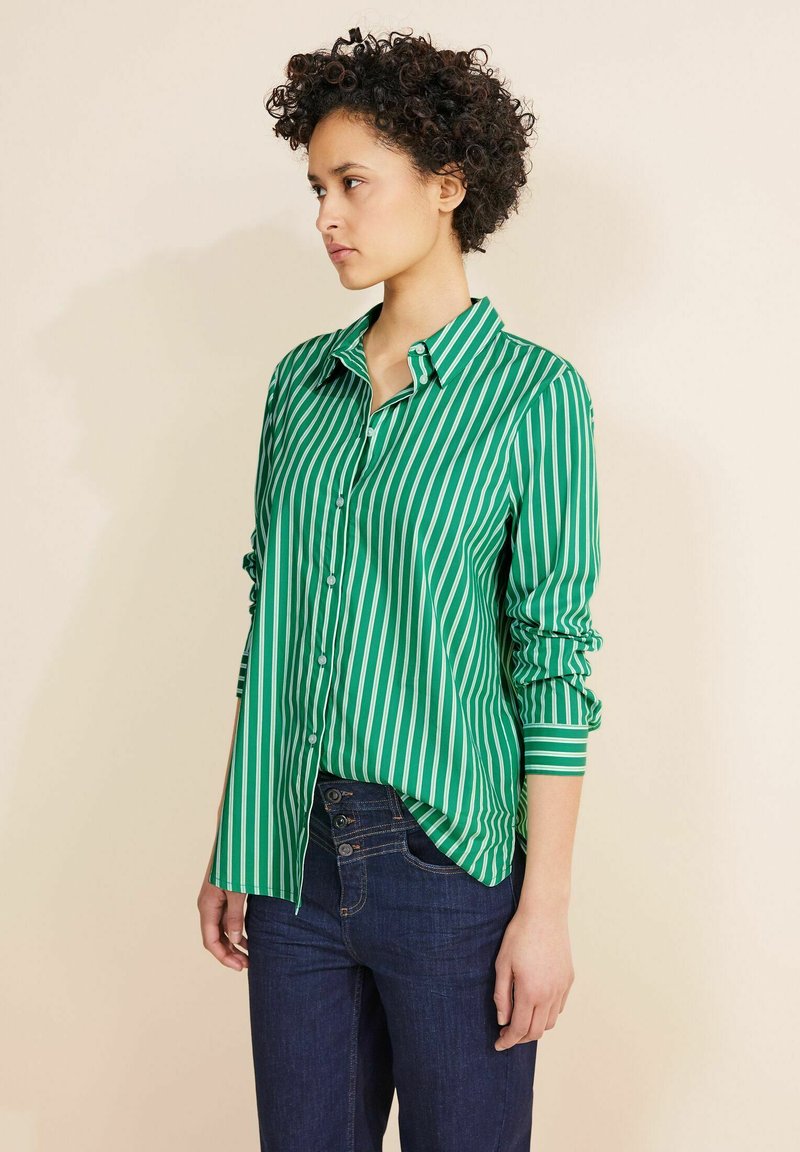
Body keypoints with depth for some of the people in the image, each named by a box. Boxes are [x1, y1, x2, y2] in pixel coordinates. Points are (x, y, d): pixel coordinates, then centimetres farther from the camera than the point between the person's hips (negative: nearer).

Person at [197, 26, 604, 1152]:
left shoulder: (532, 392, -8)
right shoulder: (303, 380, 7)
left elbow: (553, 660, -10)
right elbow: (270, 621, 10)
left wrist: (546, 906, -11)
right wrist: (231, 845, 9)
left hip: (450, 856, -4)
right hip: (294, 853, 5)